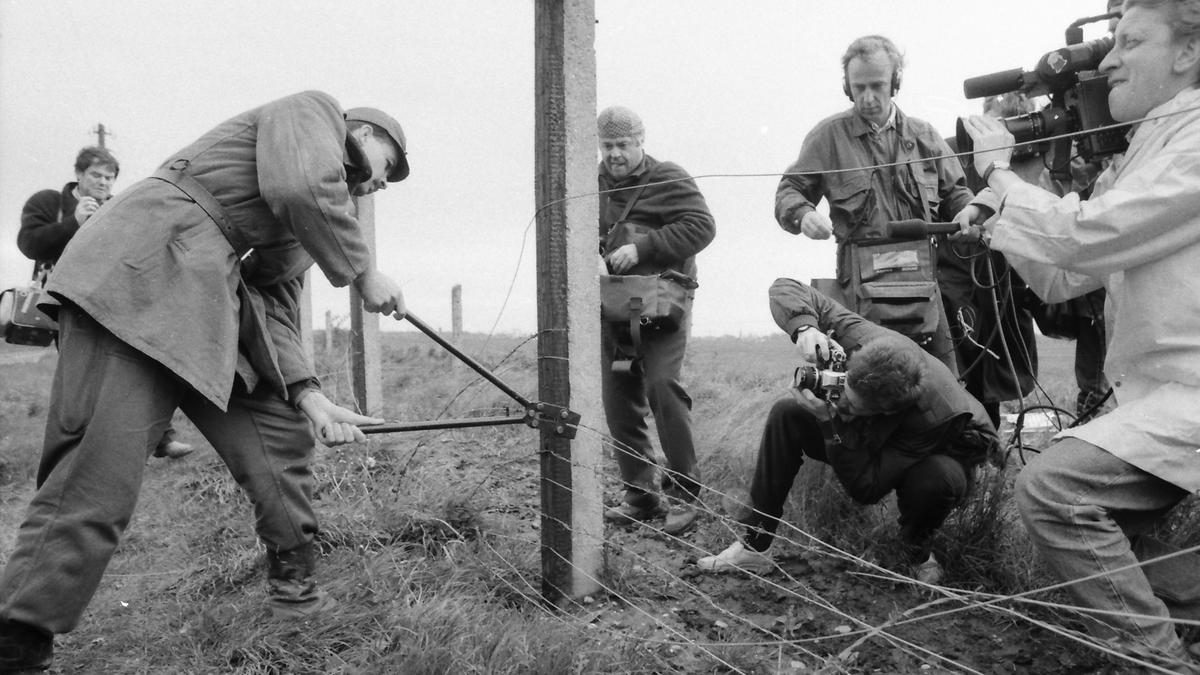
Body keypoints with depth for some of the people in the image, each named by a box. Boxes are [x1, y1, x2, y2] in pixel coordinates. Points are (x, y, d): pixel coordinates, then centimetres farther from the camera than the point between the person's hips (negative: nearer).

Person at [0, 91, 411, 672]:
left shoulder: (324, 213, 28)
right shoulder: (313, 110, 5)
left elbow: (274, 307, 19)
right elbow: (299, 189, -17)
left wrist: (308, 396, 6)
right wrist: (364, 272, -5)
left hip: (205, 309, 10)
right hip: (139, 280, -10)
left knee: (278, 437, 10)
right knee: (96, 479, -14)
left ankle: (295, 592, 23)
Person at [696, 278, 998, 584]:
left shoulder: (933, 417, -44)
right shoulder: (864, 339, -34)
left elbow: (866, 489, -37)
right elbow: (784, 288, -27)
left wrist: (831, 420, -46)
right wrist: (804, 328, -49)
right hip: (876, 442, 4)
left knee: (937, 478, -42)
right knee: (787, 415, -19)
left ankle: (918, 552, -5)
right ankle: (755, 545, -15)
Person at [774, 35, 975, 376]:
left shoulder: (923, 135, 17)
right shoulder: (828, 135, 6)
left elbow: (953, 192, 24)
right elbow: (789, 191, 6)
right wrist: (803, 215, -17)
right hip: (863, 282, -3)